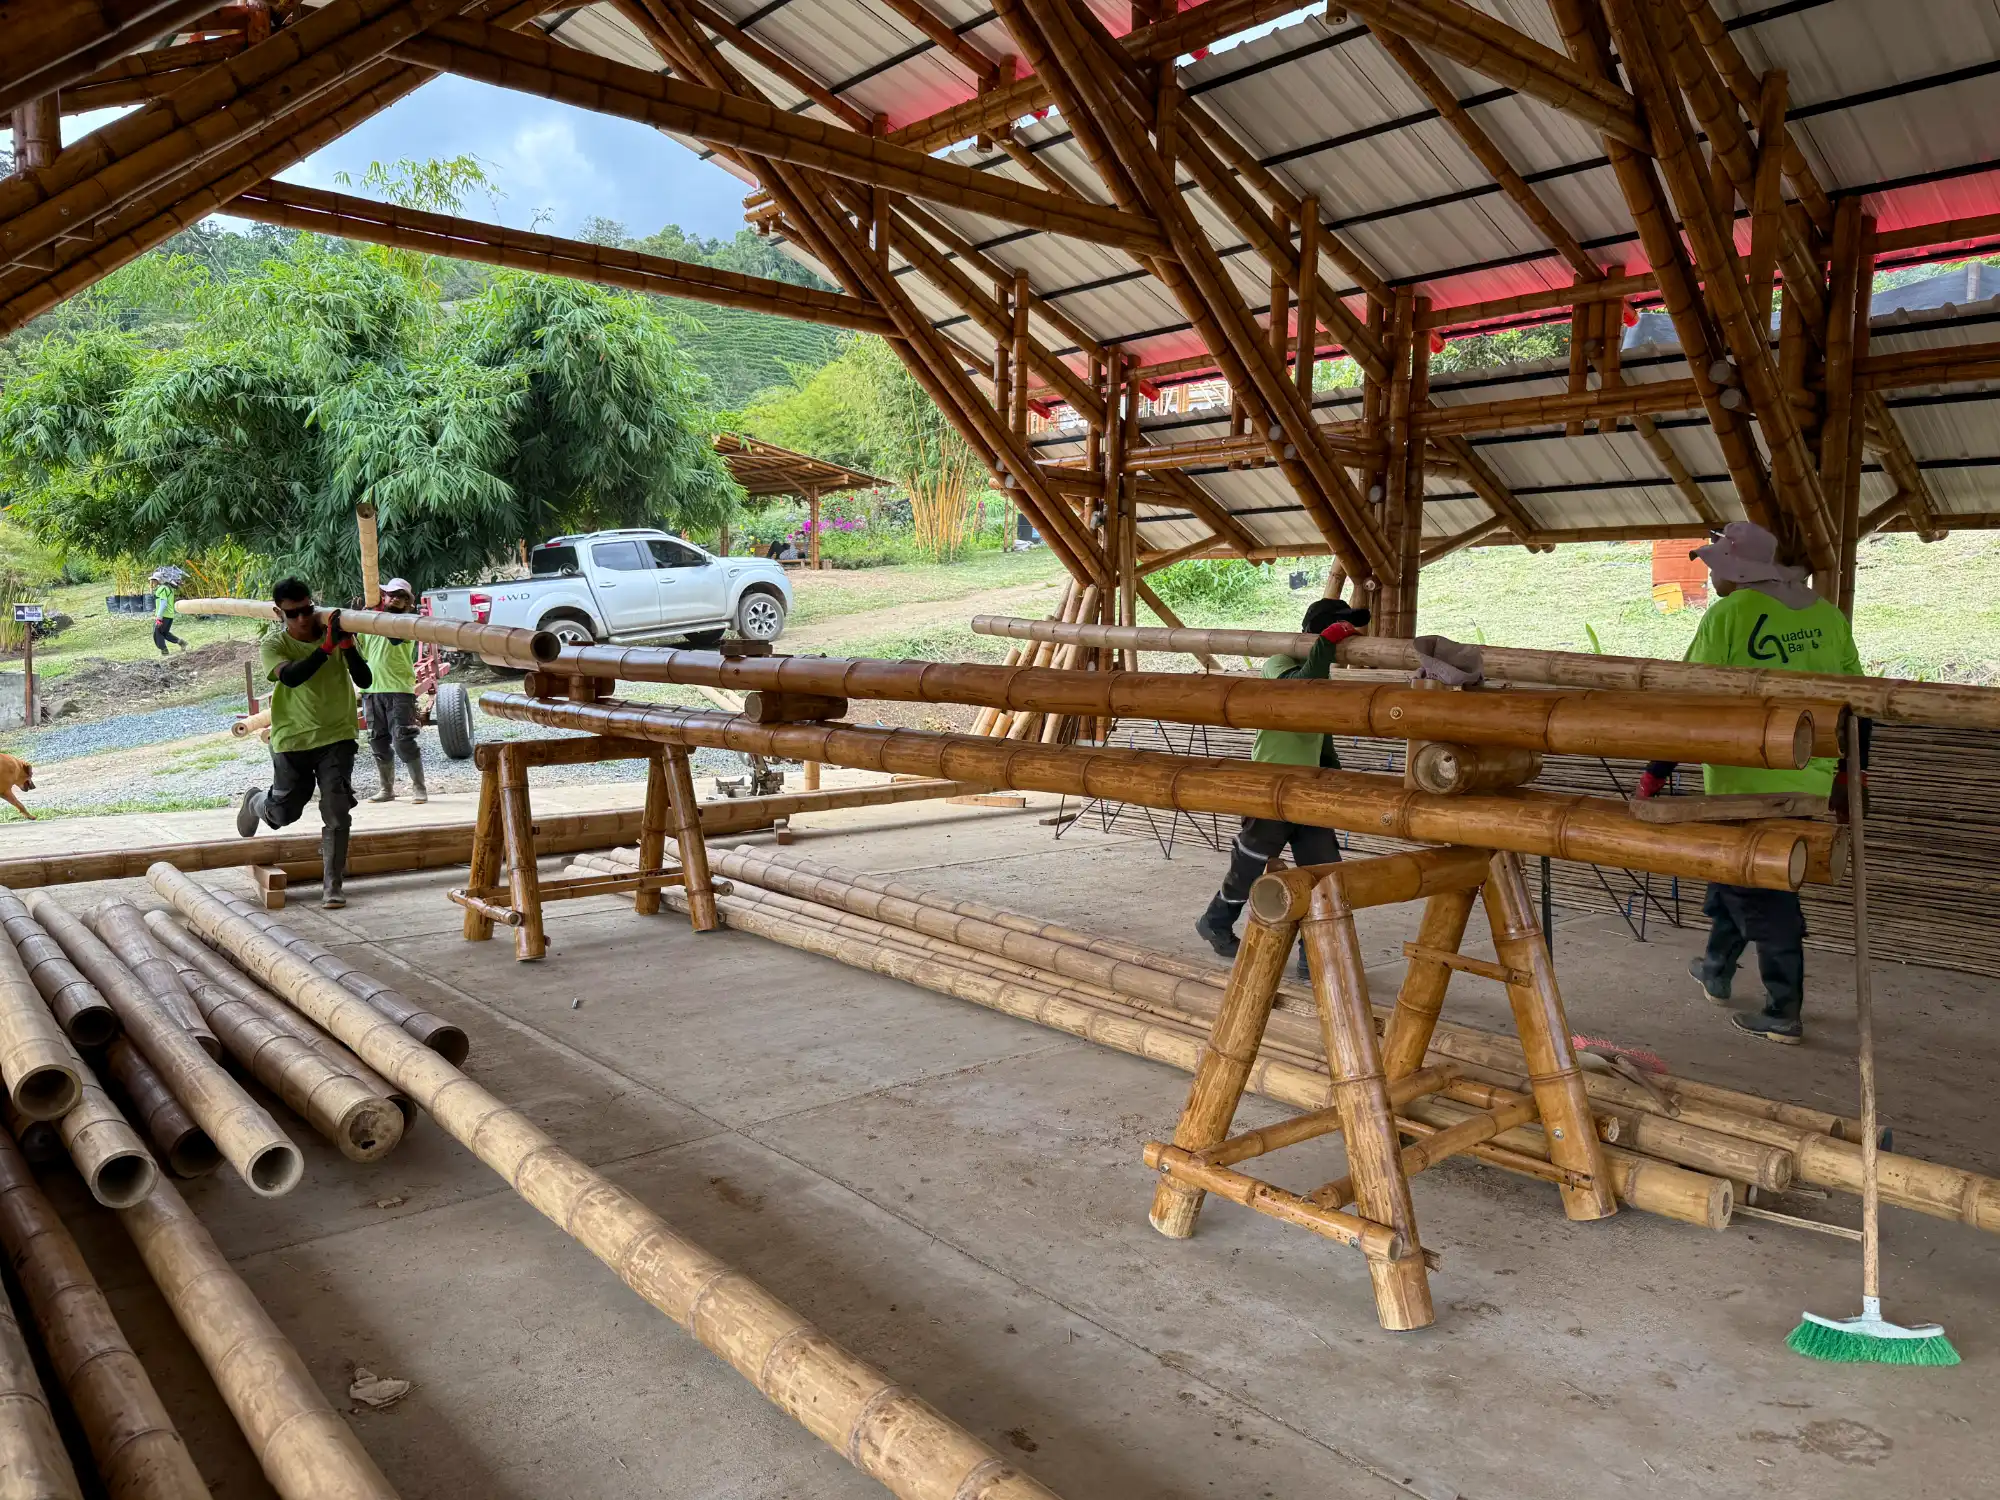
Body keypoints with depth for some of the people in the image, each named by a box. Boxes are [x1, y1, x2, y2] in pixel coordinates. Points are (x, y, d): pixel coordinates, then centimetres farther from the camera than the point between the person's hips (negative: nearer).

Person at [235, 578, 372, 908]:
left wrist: (348, 647, -28)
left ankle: (332, 886, -1)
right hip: (292, 740, 0)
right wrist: (327, 646, -43)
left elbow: (365, 681, -12)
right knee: (283, 812, 13)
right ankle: (254, 802, 50)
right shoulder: (274, 644, -9)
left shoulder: (337, 634, -4)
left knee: (337, 812, -9)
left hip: (337, 736, 1)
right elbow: (291, 676, -32)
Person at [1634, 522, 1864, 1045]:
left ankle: (1785, 1015, 11)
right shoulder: (1828, 615, 6)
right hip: (1811, 782, 6)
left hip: (1749, 785, -6)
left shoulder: (1729, 614, -12)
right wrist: (1851, 770, 23)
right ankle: (1716, 972, 35)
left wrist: (1656, 773, -8)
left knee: (1763, 899, 4)